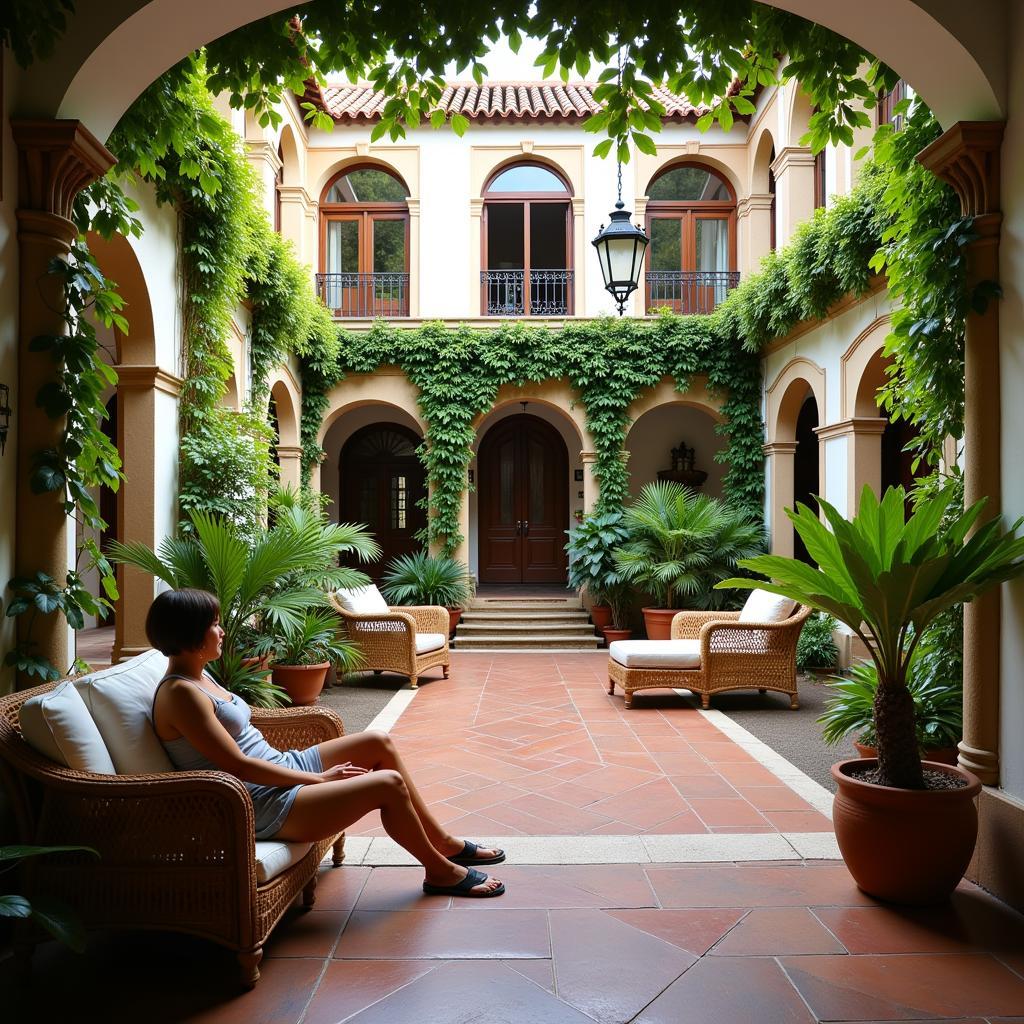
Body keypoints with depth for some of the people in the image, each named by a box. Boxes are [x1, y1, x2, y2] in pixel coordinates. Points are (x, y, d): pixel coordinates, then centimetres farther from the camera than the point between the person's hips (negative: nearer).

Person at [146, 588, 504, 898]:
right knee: (388, 784, -17)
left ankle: (443, 842, 16)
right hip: (263, 805, -10)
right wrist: (319, 778, -17)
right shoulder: (181, 694, -21)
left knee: (379, 743, 6)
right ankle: (440, 871, 8)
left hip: (280, 767, 10)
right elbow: (238, 765, -23)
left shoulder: (198, 676, 9)